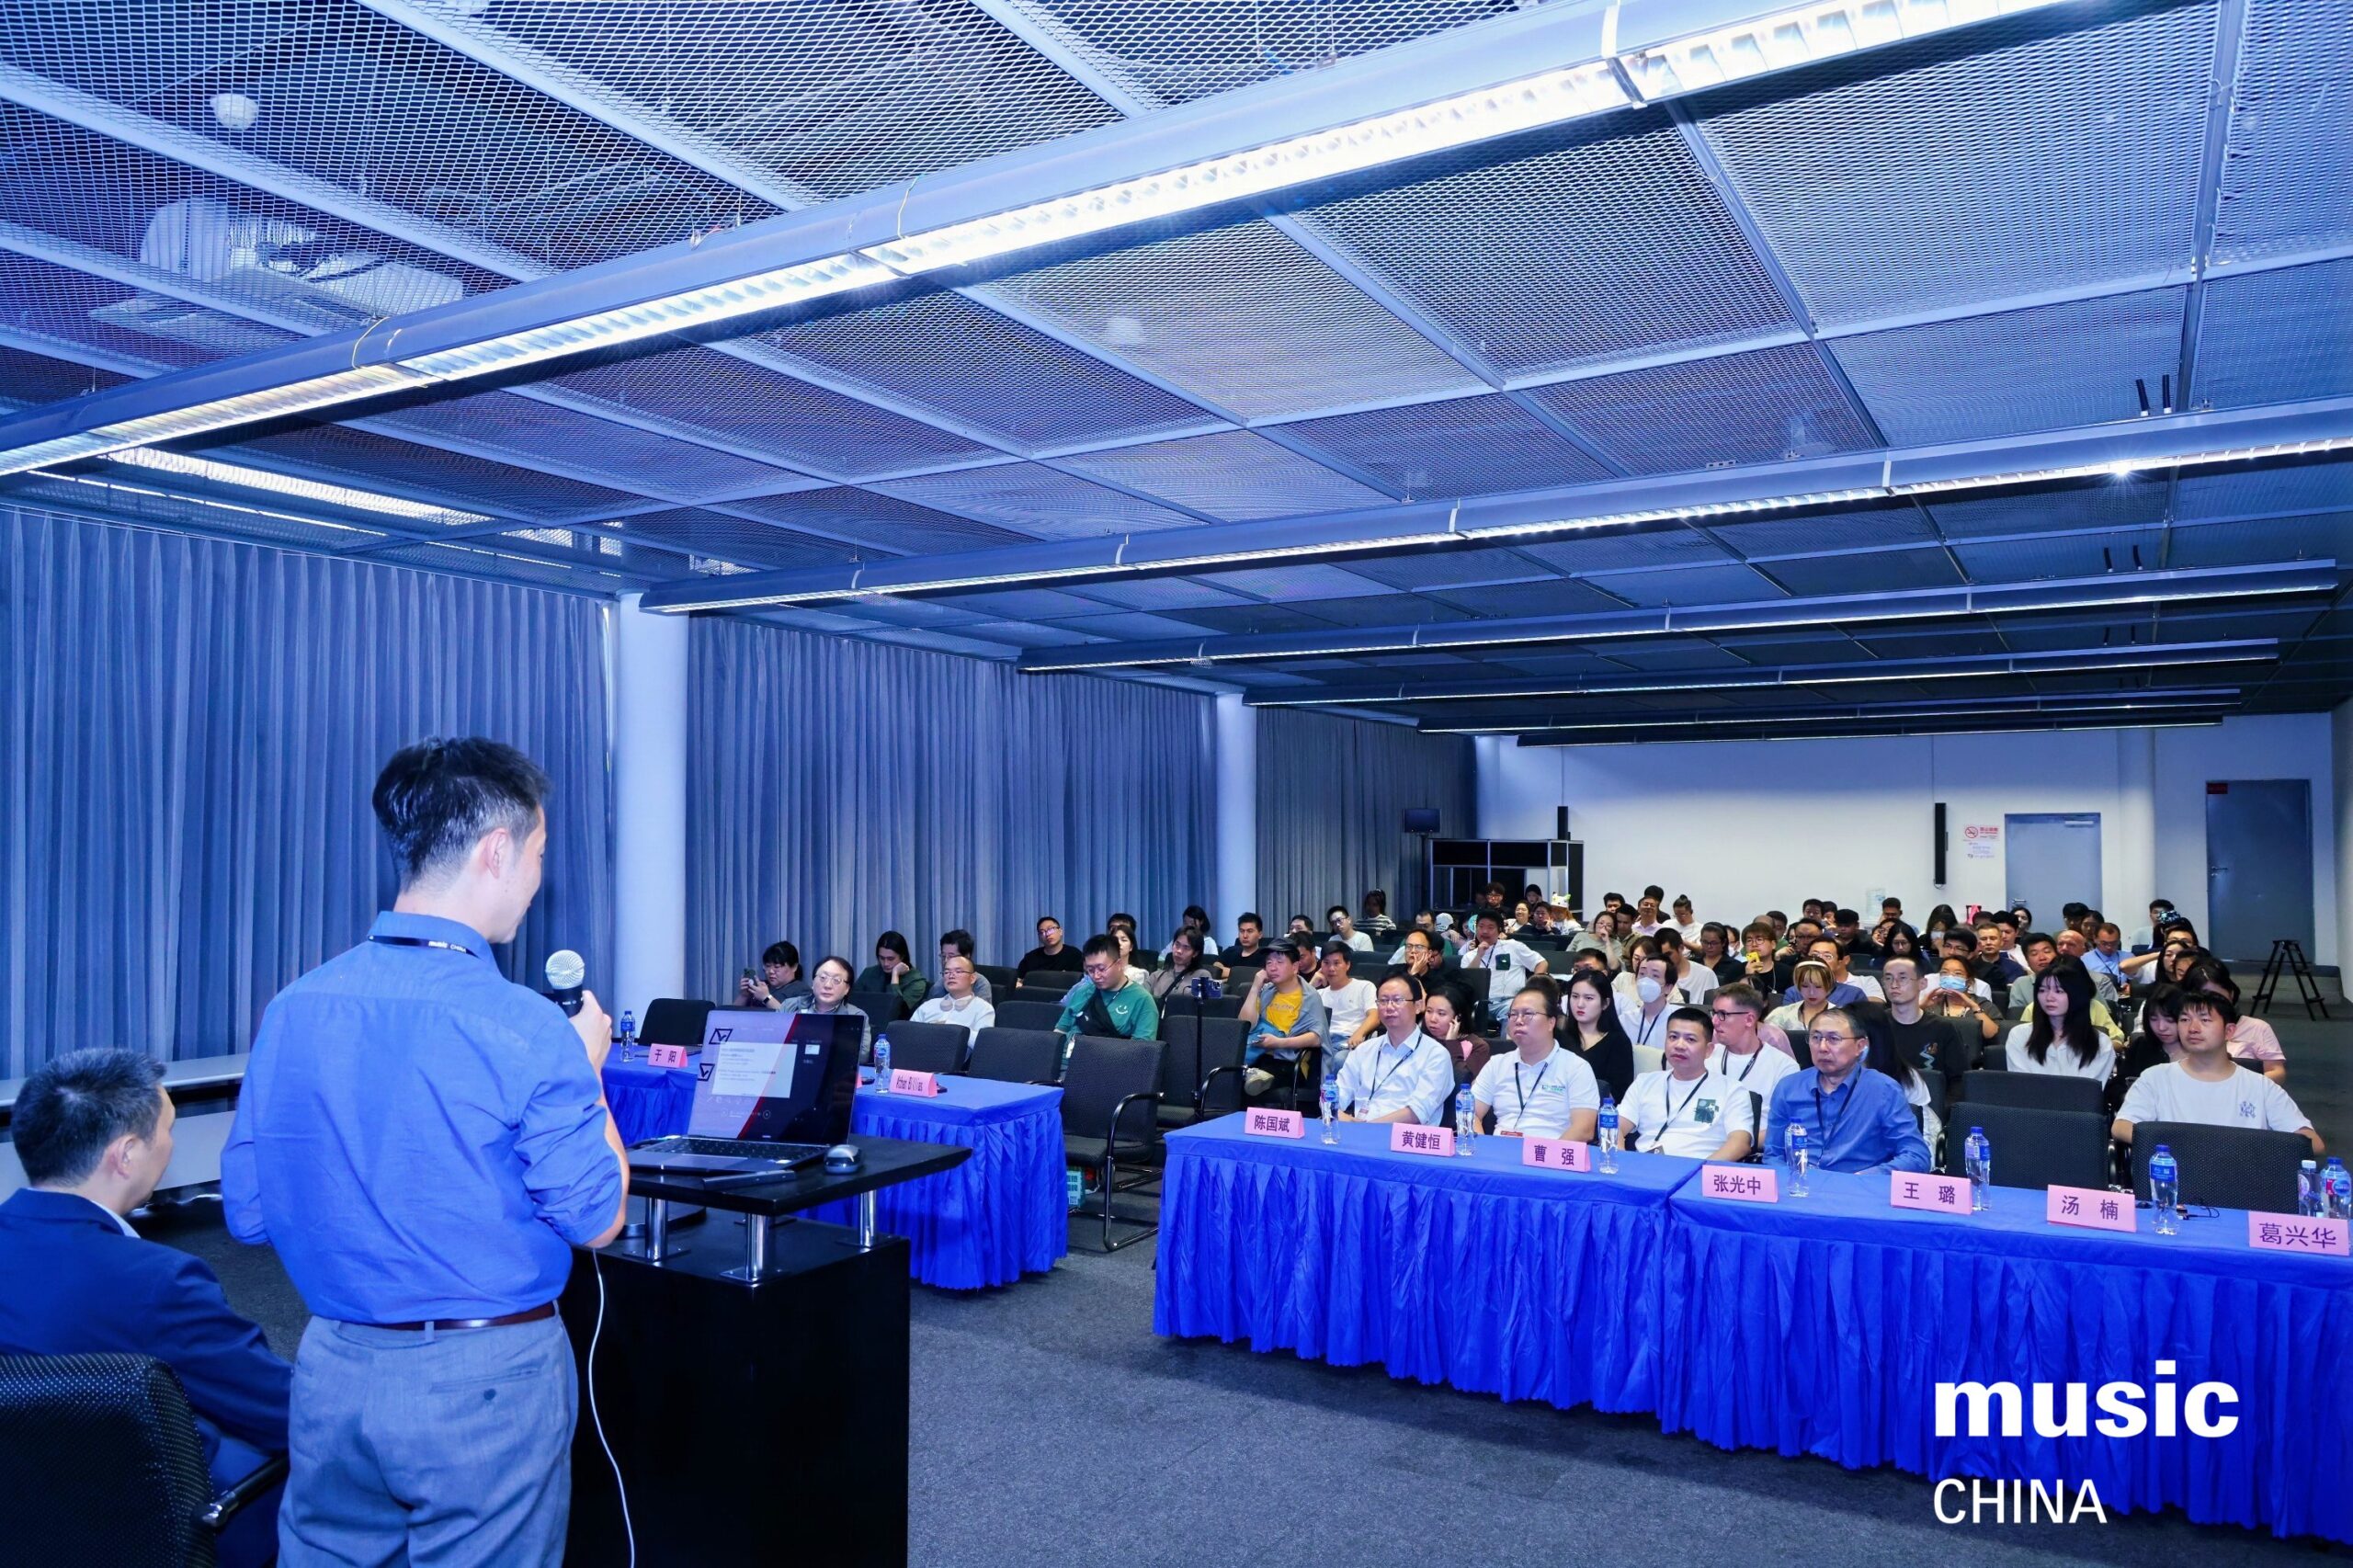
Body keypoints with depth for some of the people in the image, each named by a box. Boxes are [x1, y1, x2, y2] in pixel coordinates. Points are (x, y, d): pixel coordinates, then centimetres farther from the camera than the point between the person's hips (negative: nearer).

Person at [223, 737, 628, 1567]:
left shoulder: (293, 1007, -4)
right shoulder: (526, 1029, -20)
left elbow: (248, 1214, 5)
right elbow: (595, 1218, -10)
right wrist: (586, 1069, 1)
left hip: (332, 1371, 5)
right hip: (485, 1385, -5)